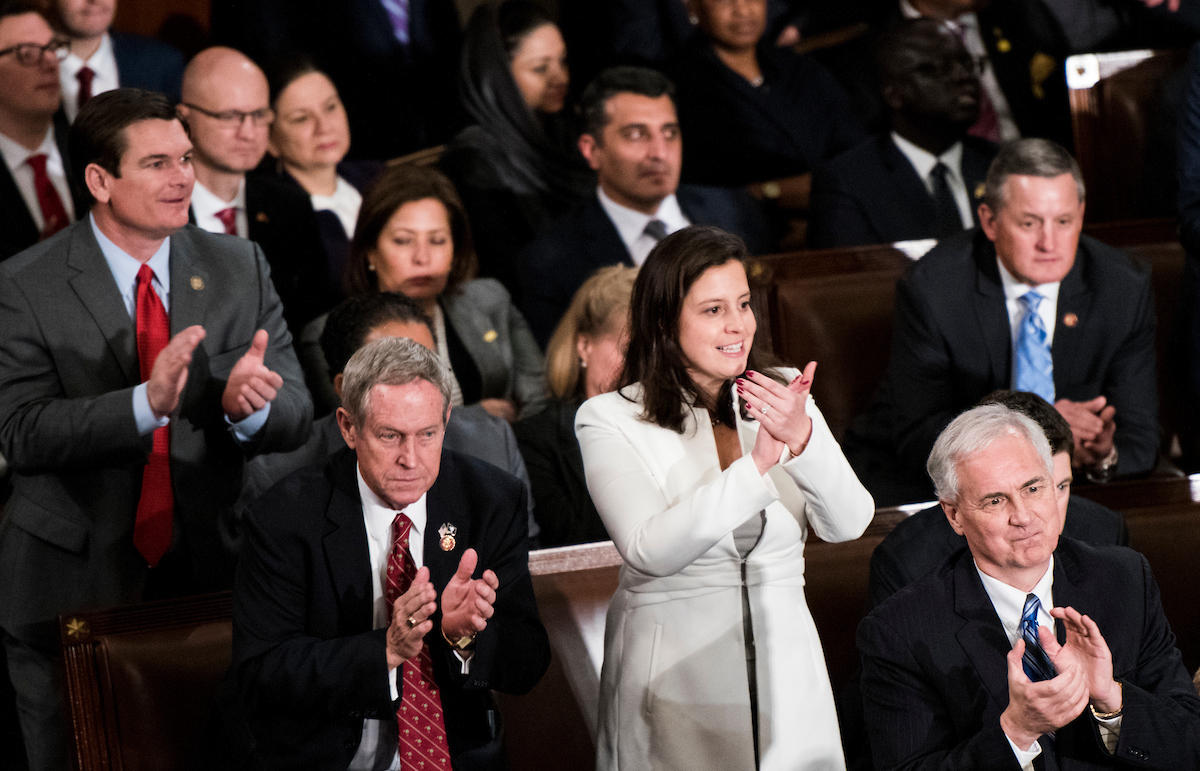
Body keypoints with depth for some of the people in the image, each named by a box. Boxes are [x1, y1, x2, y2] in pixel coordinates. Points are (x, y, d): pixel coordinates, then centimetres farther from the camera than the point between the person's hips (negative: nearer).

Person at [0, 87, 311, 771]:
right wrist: (146, 403, -31)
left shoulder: (241, 269, 4)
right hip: (71, 587, -2)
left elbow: (296, 415, 0)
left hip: (211, 579, 3)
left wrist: (250, 405, -25)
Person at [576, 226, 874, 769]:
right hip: (673, 678, -3)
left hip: (784, 670, 3)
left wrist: (802, 438, -25)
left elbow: (848, 524, -7)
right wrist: (756, 465, -25)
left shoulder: (782, 395, 3)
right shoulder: (610, 420, -7)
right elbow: (651, 551, -20)